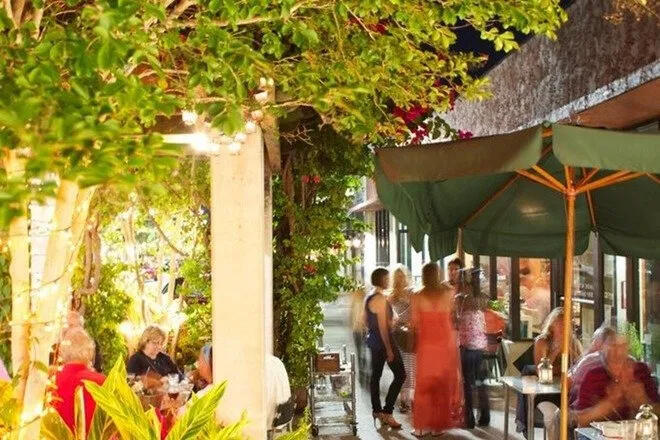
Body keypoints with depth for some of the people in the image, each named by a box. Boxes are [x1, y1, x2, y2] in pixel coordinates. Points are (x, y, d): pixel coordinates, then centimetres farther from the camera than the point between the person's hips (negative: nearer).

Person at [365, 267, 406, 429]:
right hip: (383, 340, -10)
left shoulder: (369, 298, 10)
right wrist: (389, 349, -20)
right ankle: (387, 412, -8)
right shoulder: (381, 299, -17)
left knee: (376, 374, 12)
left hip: (373, 340, 10)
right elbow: (383, 326, -20)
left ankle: (376, 410, 18)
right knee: (400, 375, -6)